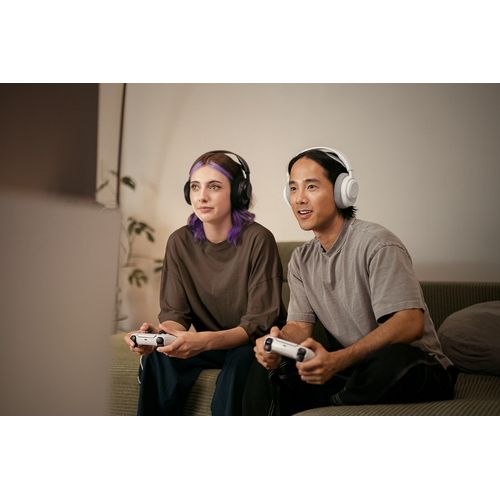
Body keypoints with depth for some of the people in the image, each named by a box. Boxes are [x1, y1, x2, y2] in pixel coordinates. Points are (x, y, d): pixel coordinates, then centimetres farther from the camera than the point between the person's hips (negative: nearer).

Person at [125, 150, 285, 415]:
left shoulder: (258, 240, -17)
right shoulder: (180, 242, -4)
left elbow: (259, 322, -19)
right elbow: (175, 313, -4)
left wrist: (205, 341, -37)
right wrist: (158, 334, -29)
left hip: (251, 346, -4)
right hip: (206, 344, 4)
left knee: (241, 359, -35)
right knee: (156, 358, -24)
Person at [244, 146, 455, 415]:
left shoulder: (376, 244, -16)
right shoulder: (301, 259, 8)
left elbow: (410, 323, -27)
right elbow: (299, 325, 4)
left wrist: (338, 360, -40)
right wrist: (278, 341, -23)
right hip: (347, 369, 6)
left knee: (396, 358, -39)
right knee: (267, 364, -13)